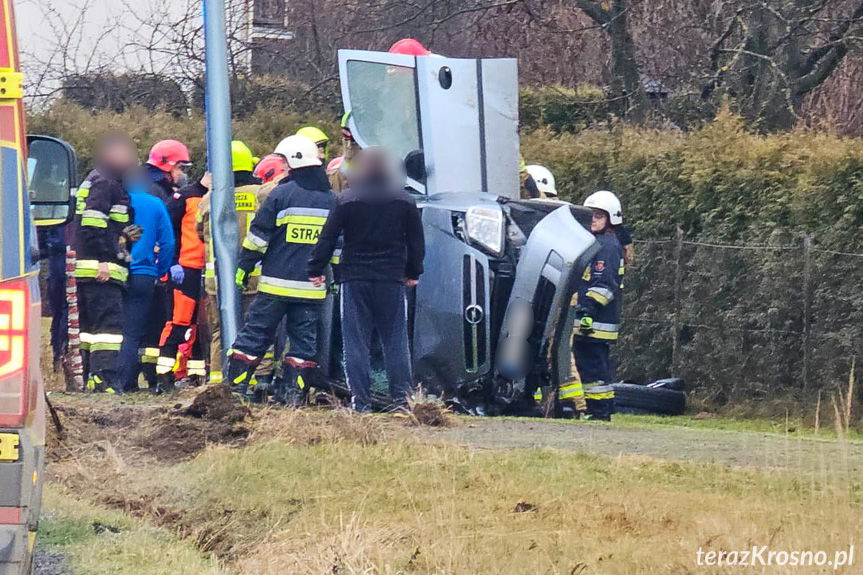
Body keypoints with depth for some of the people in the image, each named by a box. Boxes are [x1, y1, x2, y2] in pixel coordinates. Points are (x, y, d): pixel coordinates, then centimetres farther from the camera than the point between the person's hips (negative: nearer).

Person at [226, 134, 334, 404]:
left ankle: (236, 384, 2)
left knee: (256, 332, 3)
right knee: (304, 338, 8)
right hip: (312, 288, 3)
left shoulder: (281, 194, -7)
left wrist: (244, 267, 3)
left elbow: (258, 235, -5)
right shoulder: (331, 199, 9)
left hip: (276, 282, -3)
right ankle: (291, 390, 3)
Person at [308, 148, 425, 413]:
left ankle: (361, 402, -3)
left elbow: (327, 239, -3)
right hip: (392, 280, 2)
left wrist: (315, 270, 6)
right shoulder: (405, 202, 3)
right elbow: (416, 242, 10)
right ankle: (401, 400, 3)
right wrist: (413, 272, 22)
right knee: (395, 342, 7)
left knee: (356, 343, 2)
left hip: (355, 280, -2)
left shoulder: (346, 202, -4)